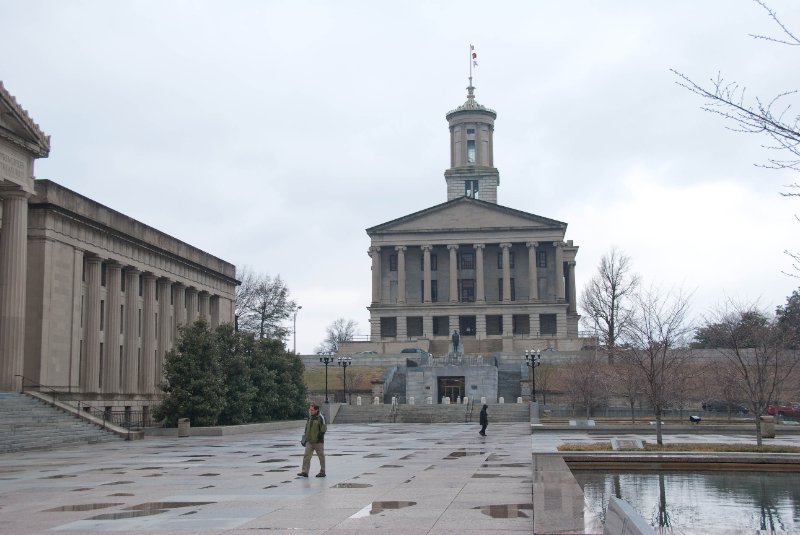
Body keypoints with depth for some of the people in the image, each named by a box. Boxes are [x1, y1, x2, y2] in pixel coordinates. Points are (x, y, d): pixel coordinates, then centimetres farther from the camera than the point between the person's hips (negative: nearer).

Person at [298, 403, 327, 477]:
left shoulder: (320, 418, -9)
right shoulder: (309, 418, 10)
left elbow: (324, 429, -9)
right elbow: (306, 429, 19)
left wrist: (320, 435, -17)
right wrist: (304, 439, 16)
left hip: (318, 441, -6)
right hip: (309, 441, 6)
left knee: (321, 456, 5)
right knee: (306, 456, -3)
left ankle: (322, 472, 15)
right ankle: (305, 472, -3)